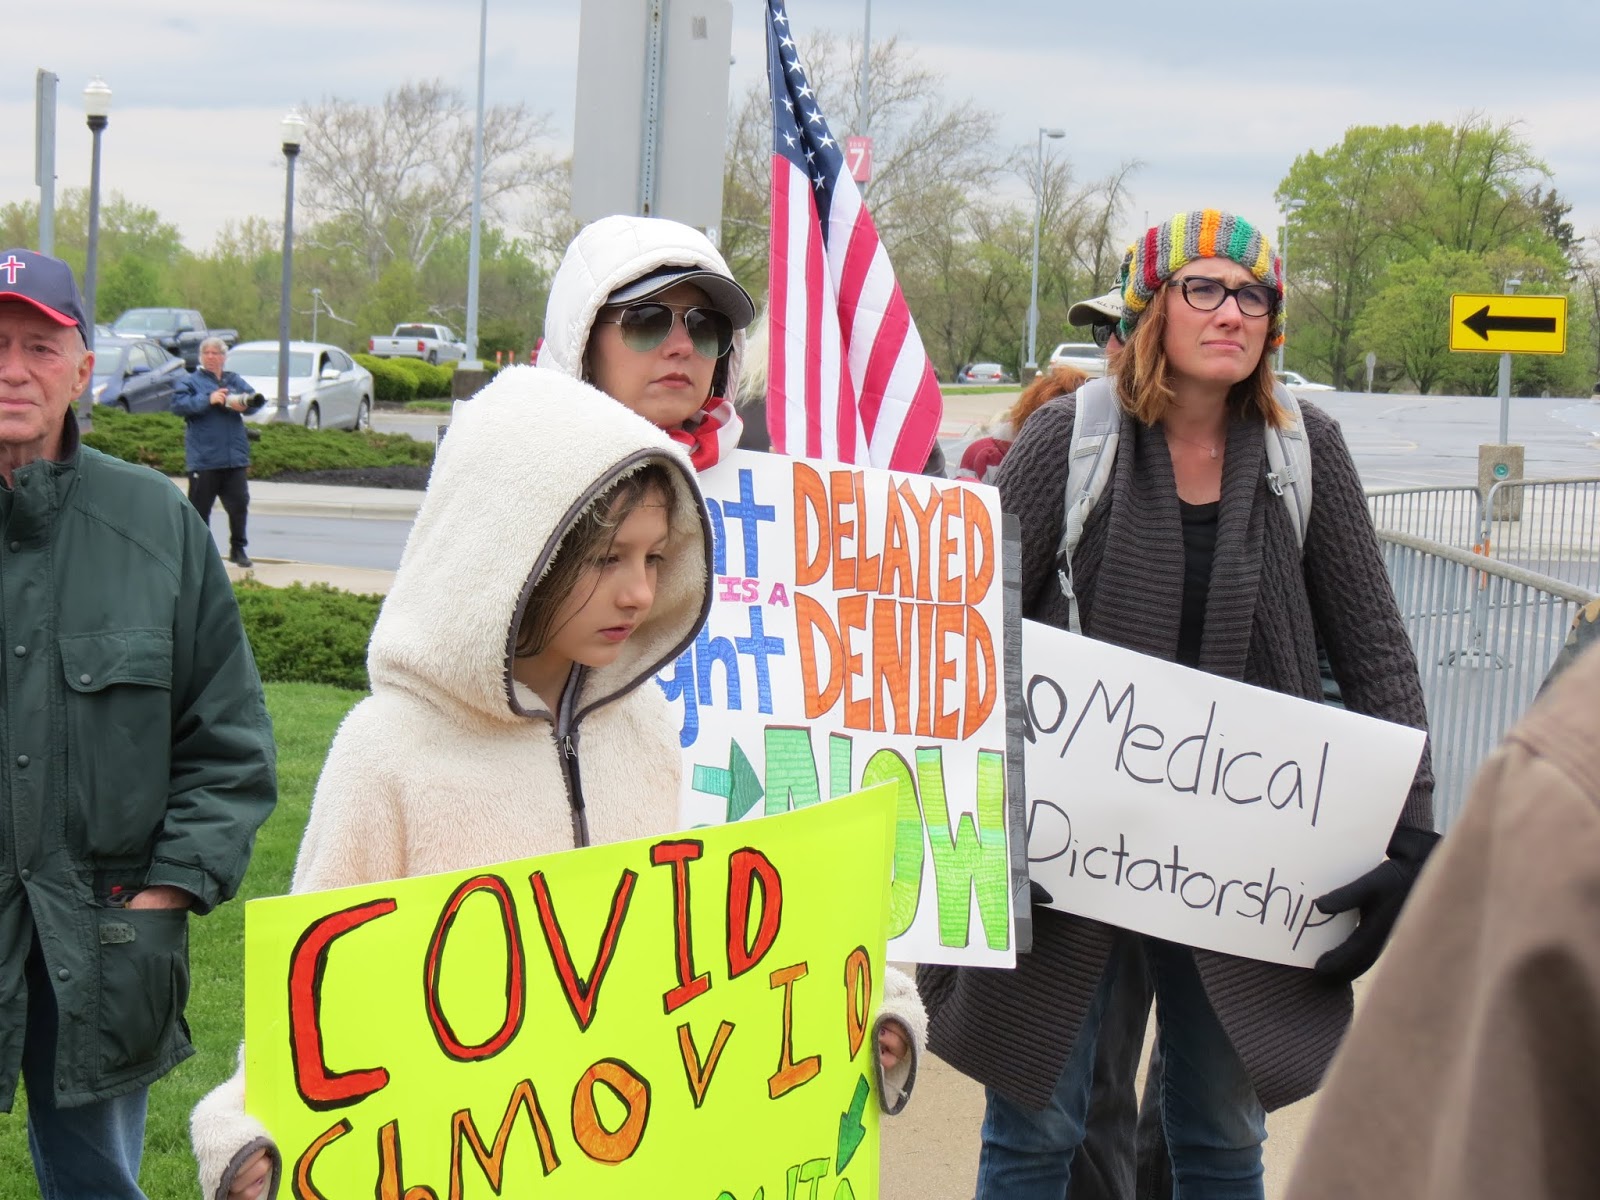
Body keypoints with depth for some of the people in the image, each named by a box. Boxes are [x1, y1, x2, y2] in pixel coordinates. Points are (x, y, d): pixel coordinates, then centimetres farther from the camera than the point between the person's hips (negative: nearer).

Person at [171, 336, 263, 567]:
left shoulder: (235, 381, 16)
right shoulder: (190, 381, 4)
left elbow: (254, 399, 7)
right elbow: (178, 404, -10)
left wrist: (242, 403, -15)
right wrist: (208, 399, -19)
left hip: (235, 457, 3)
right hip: (203, 459, -3)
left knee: (239, 504, 2)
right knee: (200, 507, 2)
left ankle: (238, 550, 13)